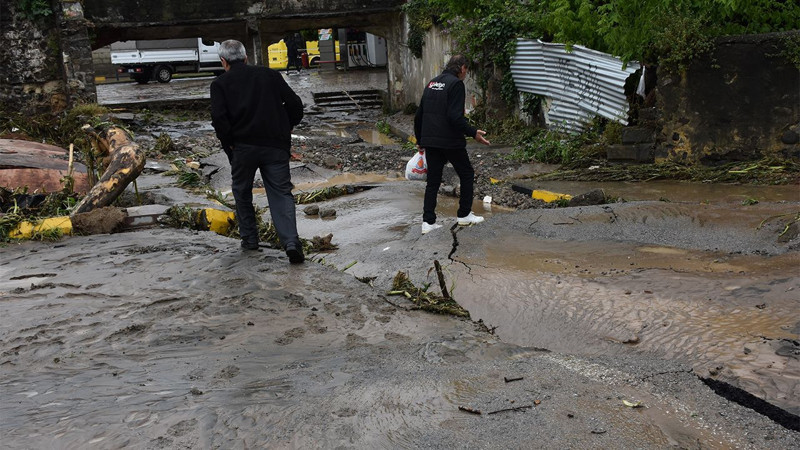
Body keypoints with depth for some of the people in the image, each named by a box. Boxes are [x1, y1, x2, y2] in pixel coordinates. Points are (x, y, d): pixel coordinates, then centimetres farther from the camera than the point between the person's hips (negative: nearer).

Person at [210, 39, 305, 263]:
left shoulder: (220, 83, 6)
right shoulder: (270, 75, 12)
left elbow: (219, 118, -8)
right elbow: (295, 104, 7)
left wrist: (229, 144, 3)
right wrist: (286, 130, 19)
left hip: (243, 145, -1)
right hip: (276, 146, 1)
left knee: (242, 192, 20)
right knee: (281, 193, 0)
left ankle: (249, 238, 25)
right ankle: (291, 242, -17)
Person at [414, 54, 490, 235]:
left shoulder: (432, 83, 14)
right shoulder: (456, 84, -9)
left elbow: (419, 115, 16)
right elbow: (455, 117, -20)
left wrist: (420, 140, 23)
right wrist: (473, 132, -15)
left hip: (430, 141, 7)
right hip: (450, 141, -7)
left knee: (433, 181, 11)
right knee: (467, 174, 12)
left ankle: (428, 222, 7)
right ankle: (464, 215, 16)